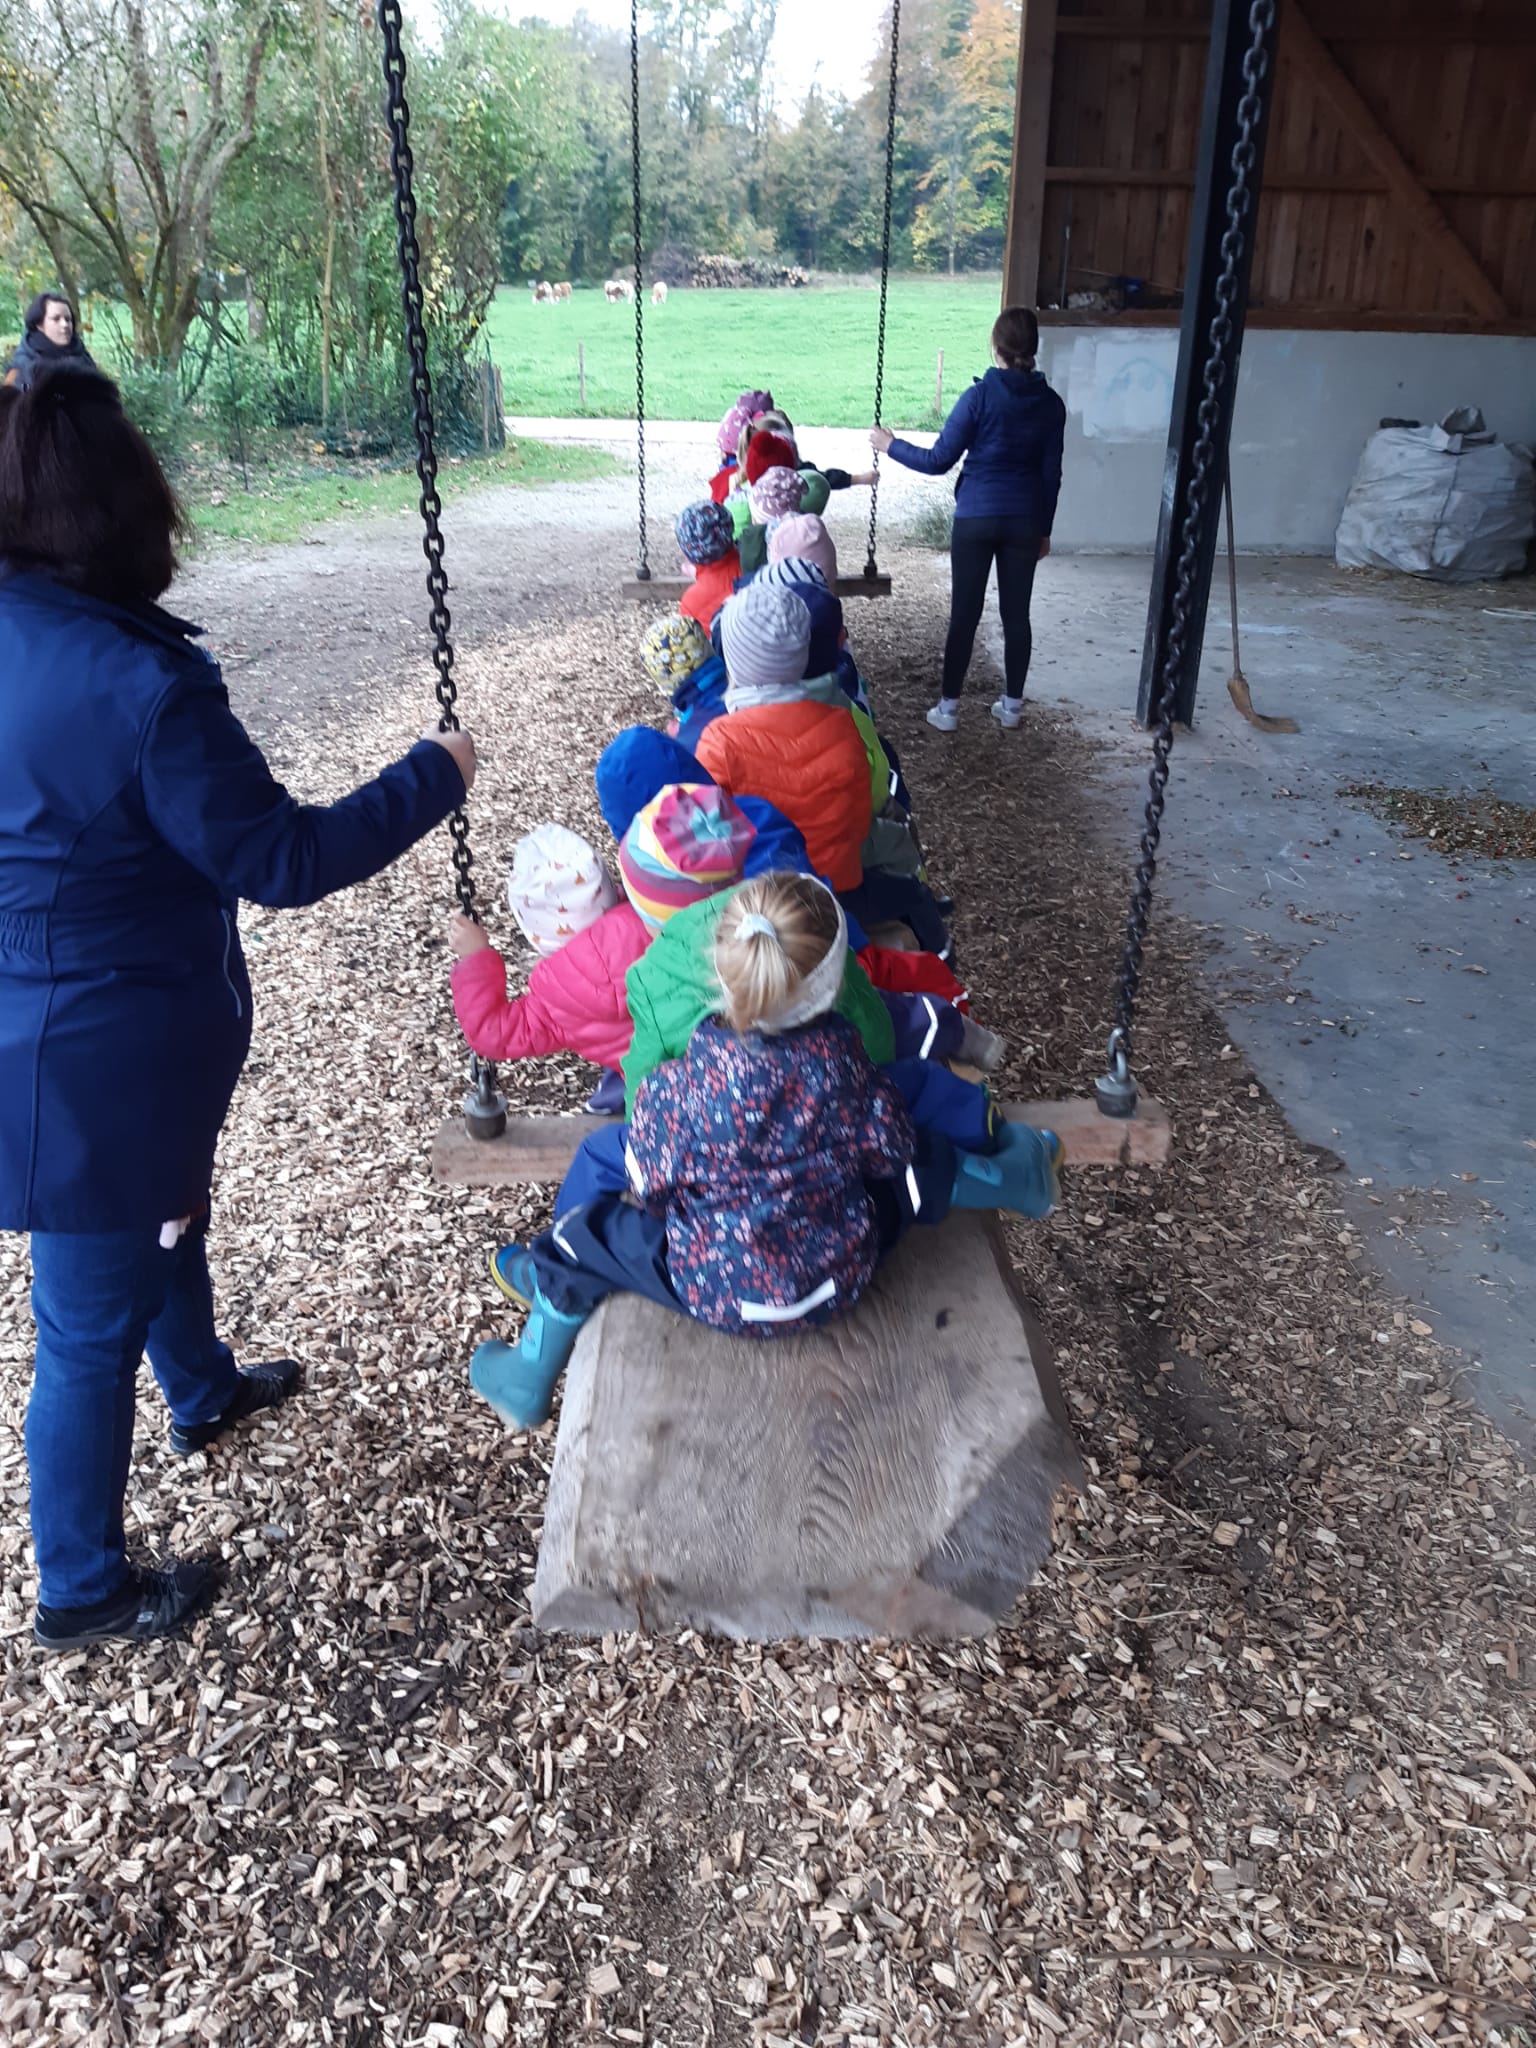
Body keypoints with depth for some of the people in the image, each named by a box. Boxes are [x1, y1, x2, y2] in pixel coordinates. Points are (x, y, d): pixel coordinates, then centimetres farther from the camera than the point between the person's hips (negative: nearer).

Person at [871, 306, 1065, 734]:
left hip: (976, 519, -3)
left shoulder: (980, 396, -11)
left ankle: (949, 707, 8)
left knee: (965, 614, 3)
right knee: (1016, 613, 11)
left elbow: (939, 461, -9)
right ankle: (1012, 705, 19)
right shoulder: (1051, 404, 1)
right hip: (1025, 521, 3)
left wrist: (891, 447, 5)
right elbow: (1051, 474, 6)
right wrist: (1044, 530, 16)